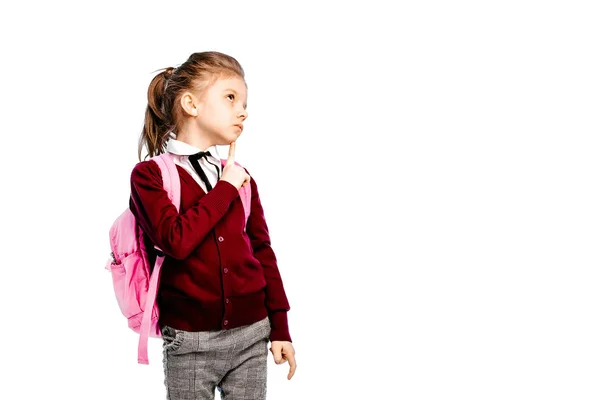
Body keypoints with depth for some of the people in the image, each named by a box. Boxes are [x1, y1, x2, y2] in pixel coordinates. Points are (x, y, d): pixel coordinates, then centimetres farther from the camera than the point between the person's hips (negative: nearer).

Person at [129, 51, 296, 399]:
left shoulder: (240, 178, 9)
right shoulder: (150, 174, -5)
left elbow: (262, 252, 11)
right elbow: (177, 240, -21)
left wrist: (280, 329, 8)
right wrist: (225, 189, -11)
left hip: (251, 335, 4)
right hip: (190, 343, -4)